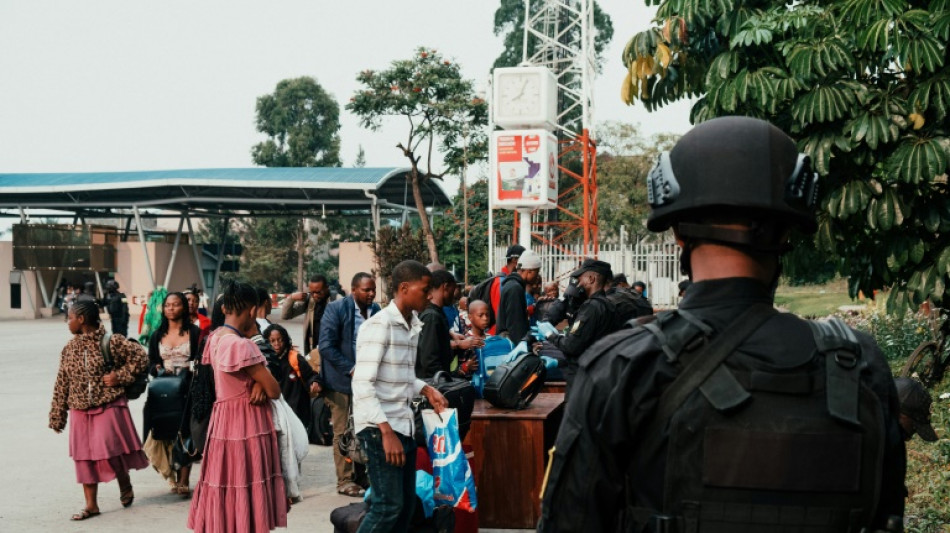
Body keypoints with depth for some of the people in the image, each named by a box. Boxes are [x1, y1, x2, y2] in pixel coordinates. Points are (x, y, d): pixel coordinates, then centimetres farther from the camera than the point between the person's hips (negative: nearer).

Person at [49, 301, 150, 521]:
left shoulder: (111, 341, -9)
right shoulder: (69, 348, 6)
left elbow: (139, 355, -7)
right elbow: (61, 385, 8)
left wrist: (120, 376, -14)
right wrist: (57, 417, 8)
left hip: (109, 407, -5)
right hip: (80, 411, 5)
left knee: (111, 451, -7)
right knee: (85, 456, 6)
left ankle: (125, 485, 24)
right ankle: (91, 505, 15)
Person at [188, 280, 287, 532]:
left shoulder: (215, 338, 6)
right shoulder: (241, 345, -21)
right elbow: (274, 390, -17)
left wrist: (258, 383, -7)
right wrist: (263, 384, 5)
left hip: (222, 419, 9)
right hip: (246, 424, -9)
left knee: (226, 489, 14)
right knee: (245, 492, -1)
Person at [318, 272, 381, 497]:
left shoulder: (376, 310, 6)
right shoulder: (336, 309, -8)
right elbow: (326, 346, -13)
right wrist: (351, 369, -17)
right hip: (342, 381, -4)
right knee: (343, 433, 1)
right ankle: (344, 480, 10)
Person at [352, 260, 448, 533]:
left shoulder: (413, 325, 11)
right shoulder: (379, 325, -15)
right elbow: (362, 385, -20)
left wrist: (427, 390, 4)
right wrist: (386, 431, -25)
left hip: (404, 425, 9)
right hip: (379, 428, -9)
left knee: (406, 504, 11)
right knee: (389, 505, -9)